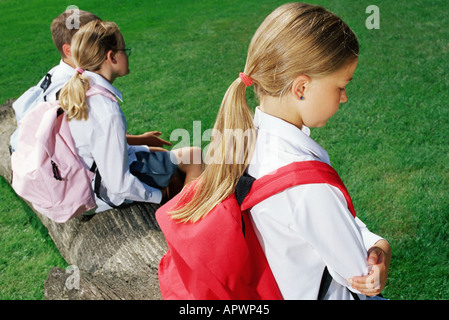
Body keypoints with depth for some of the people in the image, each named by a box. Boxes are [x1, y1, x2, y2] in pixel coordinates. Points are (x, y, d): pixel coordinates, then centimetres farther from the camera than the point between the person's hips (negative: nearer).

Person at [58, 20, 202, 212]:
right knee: (194, 157, 2)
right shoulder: (108, 113, -34)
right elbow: (120, 186, -29)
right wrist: (158, 197, -13)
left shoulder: (73, 90, -6)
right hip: (110, 194, -9)